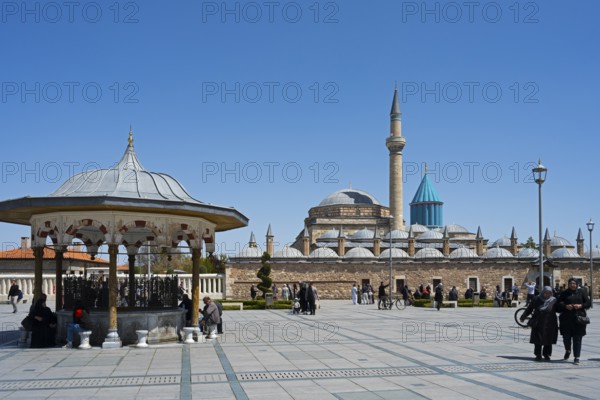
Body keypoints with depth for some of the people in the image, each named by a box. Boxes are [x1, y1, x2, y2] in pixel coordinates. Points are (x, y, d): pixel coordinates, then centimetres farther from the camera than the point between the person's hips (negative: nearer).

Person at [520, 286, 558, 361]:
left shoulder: (554, 301, 0)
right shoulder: (537, 300, 1)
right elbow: (529, 309, 8)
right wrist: (523, 317, 11)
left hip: (550, 324, 0)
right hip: (538, 323, 0)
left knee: (548, 340, 5)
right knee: (538, 340, 2)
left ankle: (546, 355, 19)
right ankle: (538, 355, 10)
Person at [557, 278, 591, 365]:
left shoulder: (581, 292, 7)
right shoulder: (564, 293, 6)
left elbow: (589, 303, 6)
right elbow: (558, 304, 2)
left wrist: (581, 305, -11)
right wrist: (565, 306, -16)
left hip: (578, 318, -1)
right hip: (566, 319, 1)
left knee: (577, 339, -2)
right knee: (566, 337, 6)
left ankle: (576, 357, 4)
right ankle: (568, 350, 36)